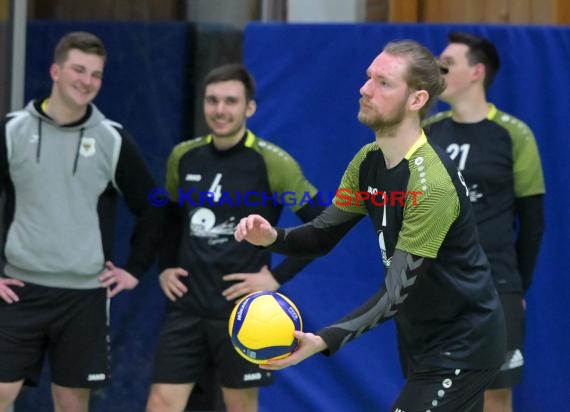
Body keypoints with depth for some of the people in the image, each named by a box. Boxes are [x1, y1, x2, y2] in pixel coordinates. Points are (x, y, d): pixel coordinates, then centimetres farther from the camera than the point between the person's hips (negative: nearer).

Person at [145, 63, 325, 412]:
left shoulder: (271, 163, -9)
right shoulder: (183, 157, 6)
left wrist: (278, 277, -12)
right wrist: (166, 266, 11)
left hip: (243, 312, -4)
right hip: (187, 308, 4)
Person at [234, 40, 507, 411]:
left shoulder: (431, 183, -26)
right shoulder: (368, 162, 1)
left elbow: (396, 292, -28)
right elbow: (324, 235, 7)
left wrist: (322, 340, -39)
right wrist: (274, 237, -16)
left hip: (462, 346, -9)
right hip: (428, 339, 9)